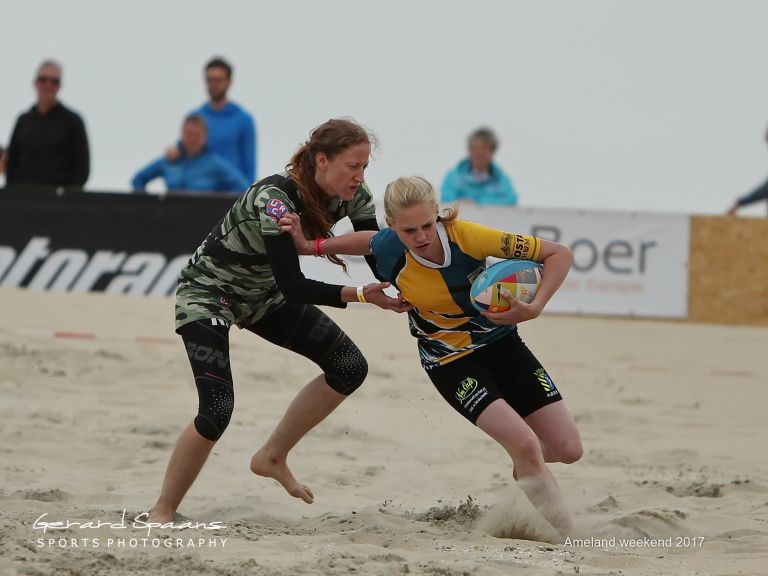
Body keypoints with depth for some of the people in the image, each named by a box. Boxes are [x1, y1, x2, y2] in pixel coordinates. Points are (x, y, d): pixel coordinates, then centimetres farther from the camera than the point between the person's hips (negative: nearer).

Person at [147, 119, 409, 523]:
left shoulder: (352, 196, -14)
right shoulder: (275, 198, -34)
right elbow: (292, 287, -37)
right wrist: (360, 295, -43)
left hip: (263, 294, 7)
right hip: (208, 293, -7)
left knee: (350, 368, -4)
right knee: (216, 412, -21)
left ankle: (272, 458, 10)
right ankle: (161, 513, -3)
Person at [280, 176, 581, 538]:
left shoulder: (466, 236, -27)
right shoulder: (389, 250, -20)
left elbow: (559, 254, -22)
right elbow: (365, 241, 9)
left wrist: (534, 308, -33)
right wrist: (309, 246, 2)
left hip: (501, 343, 1)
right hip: (452, 362, -1)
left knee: (567, 449, -4)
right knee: (525, 444, -23)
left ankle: (526, 468, 31)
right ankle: (557, 532, -3)